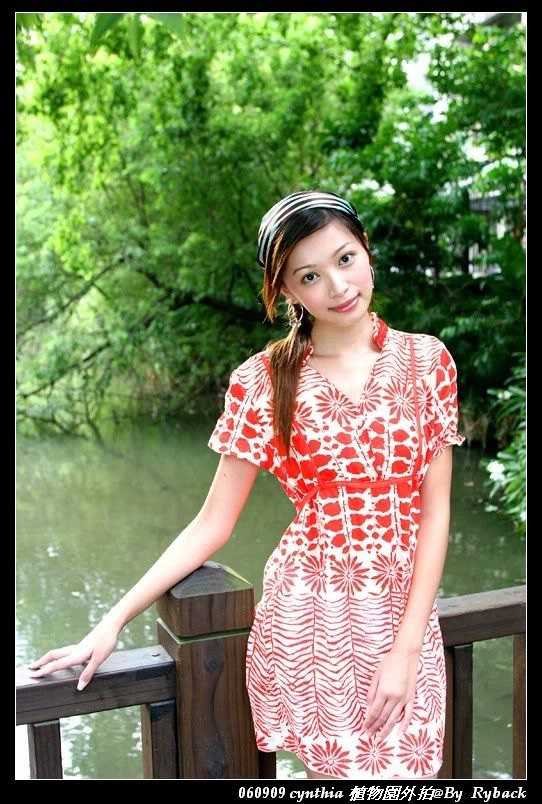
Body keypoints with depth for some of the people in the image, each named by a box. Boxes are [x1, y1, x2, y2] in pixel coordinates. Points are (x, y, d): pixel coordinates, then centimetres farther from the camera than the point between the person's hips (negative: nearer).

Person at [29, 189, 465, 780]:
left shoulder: (426, 360, -2)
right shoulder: (265, 381, -6)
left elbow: (434, 514, -3)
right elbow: (212, 525, -2)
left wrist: (404, 648, -9)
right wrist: (115, 620, -6)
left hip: (404, 612, 2)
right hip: (308, 617, -1)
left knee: (406, 770, 8)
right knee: (337, 766, 7)